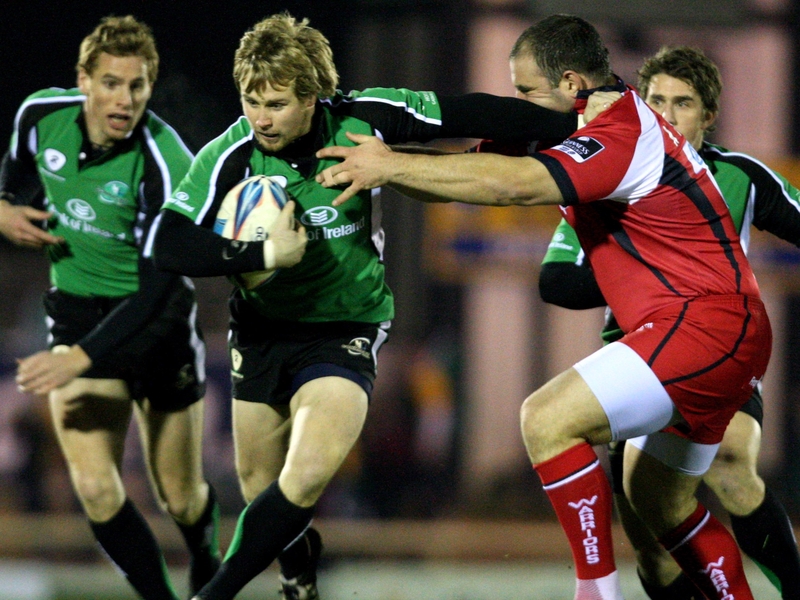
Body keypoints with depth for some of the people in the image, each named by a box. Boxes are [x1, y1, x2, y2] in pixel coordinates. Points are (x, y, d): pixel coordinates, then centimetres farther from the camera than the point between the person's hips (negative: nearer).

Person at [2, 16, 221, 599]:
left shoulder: (165, 166, -26)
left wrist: (80, 358, -36)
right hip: (76, 310, 3)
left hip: (156, 323, -3)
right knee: (96, 488, -15)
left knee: (181, 499, 10)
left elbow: (158, 290, -29)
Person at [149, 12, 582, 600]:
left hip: (345, 330, -2)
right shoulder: (229, 156, -17)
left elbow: (464, 115, -6)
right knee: (261, 488, 11)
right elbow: (169, 246, -22)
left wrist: (572, 121, -3)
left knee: (305, 479, -24)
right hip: (262, 328, 2)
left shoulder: (362, 120, -16)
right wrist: (262, 254, -32)